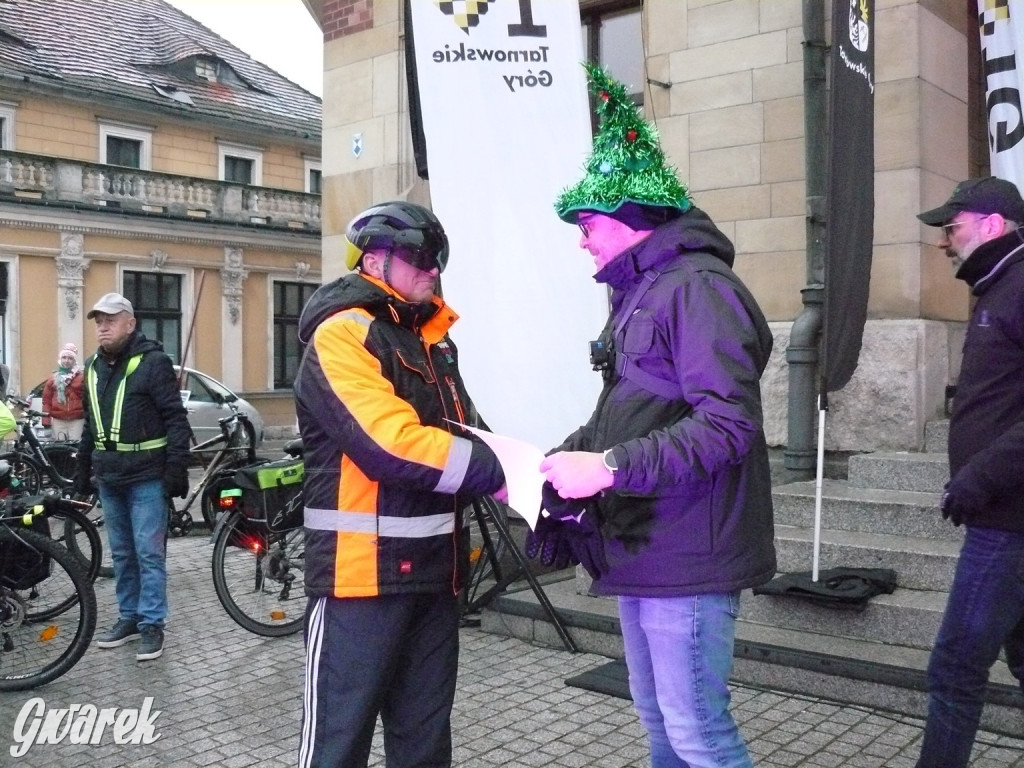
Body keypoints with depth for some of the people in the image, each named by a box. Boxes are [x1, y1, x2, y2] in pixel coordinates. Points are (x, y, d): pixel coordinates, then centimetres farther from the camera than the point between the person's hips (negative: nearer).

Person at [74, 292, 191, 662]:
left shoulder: (153, 361, -9)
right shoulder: (93, 367, 13)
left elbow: (176, 419, -12)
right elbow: (90, 423, 21)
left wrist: (176, 468, -17)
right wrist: (82, 469, 20)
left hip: (146, 476, -7)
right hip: (109, 478, 7)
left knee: (149, 553, -2)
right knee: (121, 554, 14)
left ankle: (152, 625, 6)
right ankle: (129, 617, 25)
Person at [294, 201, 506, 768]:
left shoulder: (432, 339, 16)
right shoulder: (341, 336, -12)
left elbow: (463, 434, 13)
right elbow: (393, 443, -25)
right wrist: (495, 472, -18)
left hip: (433, 569, 8)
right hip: (363, 570, -8)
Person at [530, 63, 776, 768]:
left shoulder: (697, 287, -14)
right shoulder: (637, 293, 18)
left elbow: (729, 422, -23)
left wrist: (612, 468, -24)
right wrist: (550, 464, 3)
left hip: (688, 556, -10)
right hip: (640, 548, 10)